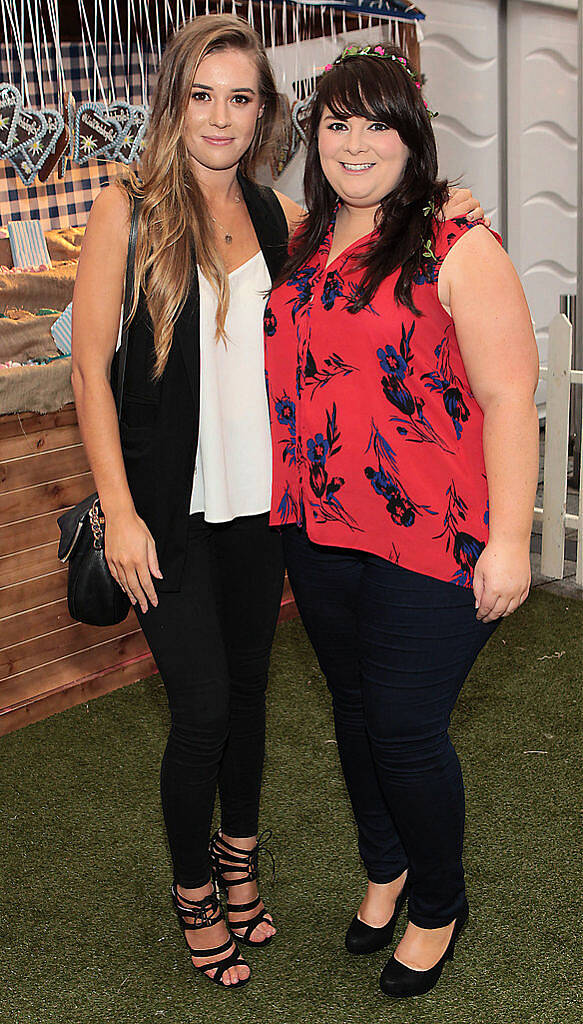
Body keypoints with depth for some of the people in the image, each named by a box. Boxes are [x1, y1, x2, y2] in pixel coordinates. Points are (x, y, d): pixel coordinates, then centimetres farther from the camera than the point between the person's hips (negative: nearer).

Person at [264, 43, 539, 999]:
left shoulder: (457, 248, -11)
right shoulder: (299, 246, 9)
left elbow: (509, 397, -14)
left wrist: (510, 538, -17)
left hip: (431, 542, -6)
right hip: (317, 531, 6)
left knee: (407, 732, 3)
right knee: (354, 709, 19)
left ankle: (439, 907, 30)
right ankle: (385, 869, 44)